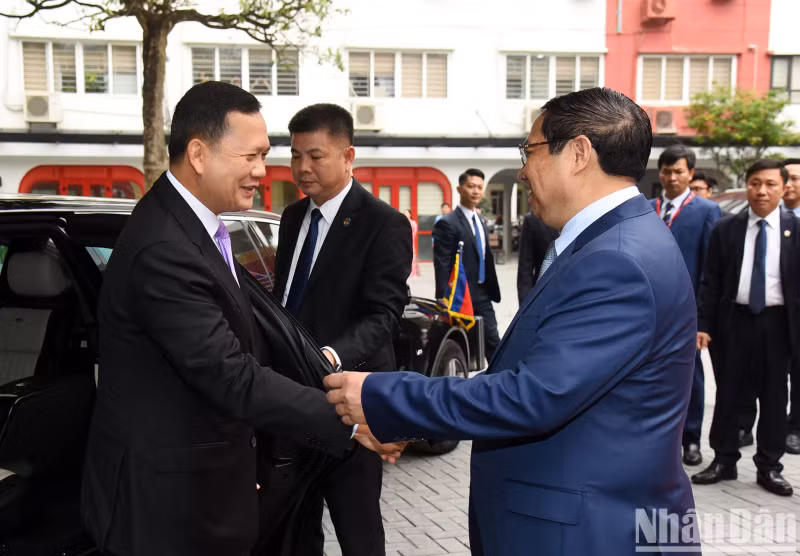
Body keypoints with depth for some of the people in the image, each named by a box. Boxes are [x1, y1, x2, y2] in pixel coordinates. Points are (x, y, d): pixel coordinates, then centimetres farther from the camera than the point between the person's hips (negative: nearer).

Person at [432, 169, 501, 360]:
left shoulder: (481, 221, 14)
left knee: (493, 344, 8)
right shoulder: (447, 223, -12)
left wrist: (492, 291, 15)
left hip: (482, 296, 7)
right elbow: (442, 266, -15)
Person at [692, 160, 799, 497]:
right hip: (734, 320, 1)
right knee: (728, 392, 8)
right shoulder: (726, 228, 2)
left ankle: (769, 466, 20)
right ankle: (724, 461, 21)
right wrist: (703, 324, -4)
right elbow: (711, 281, 2)